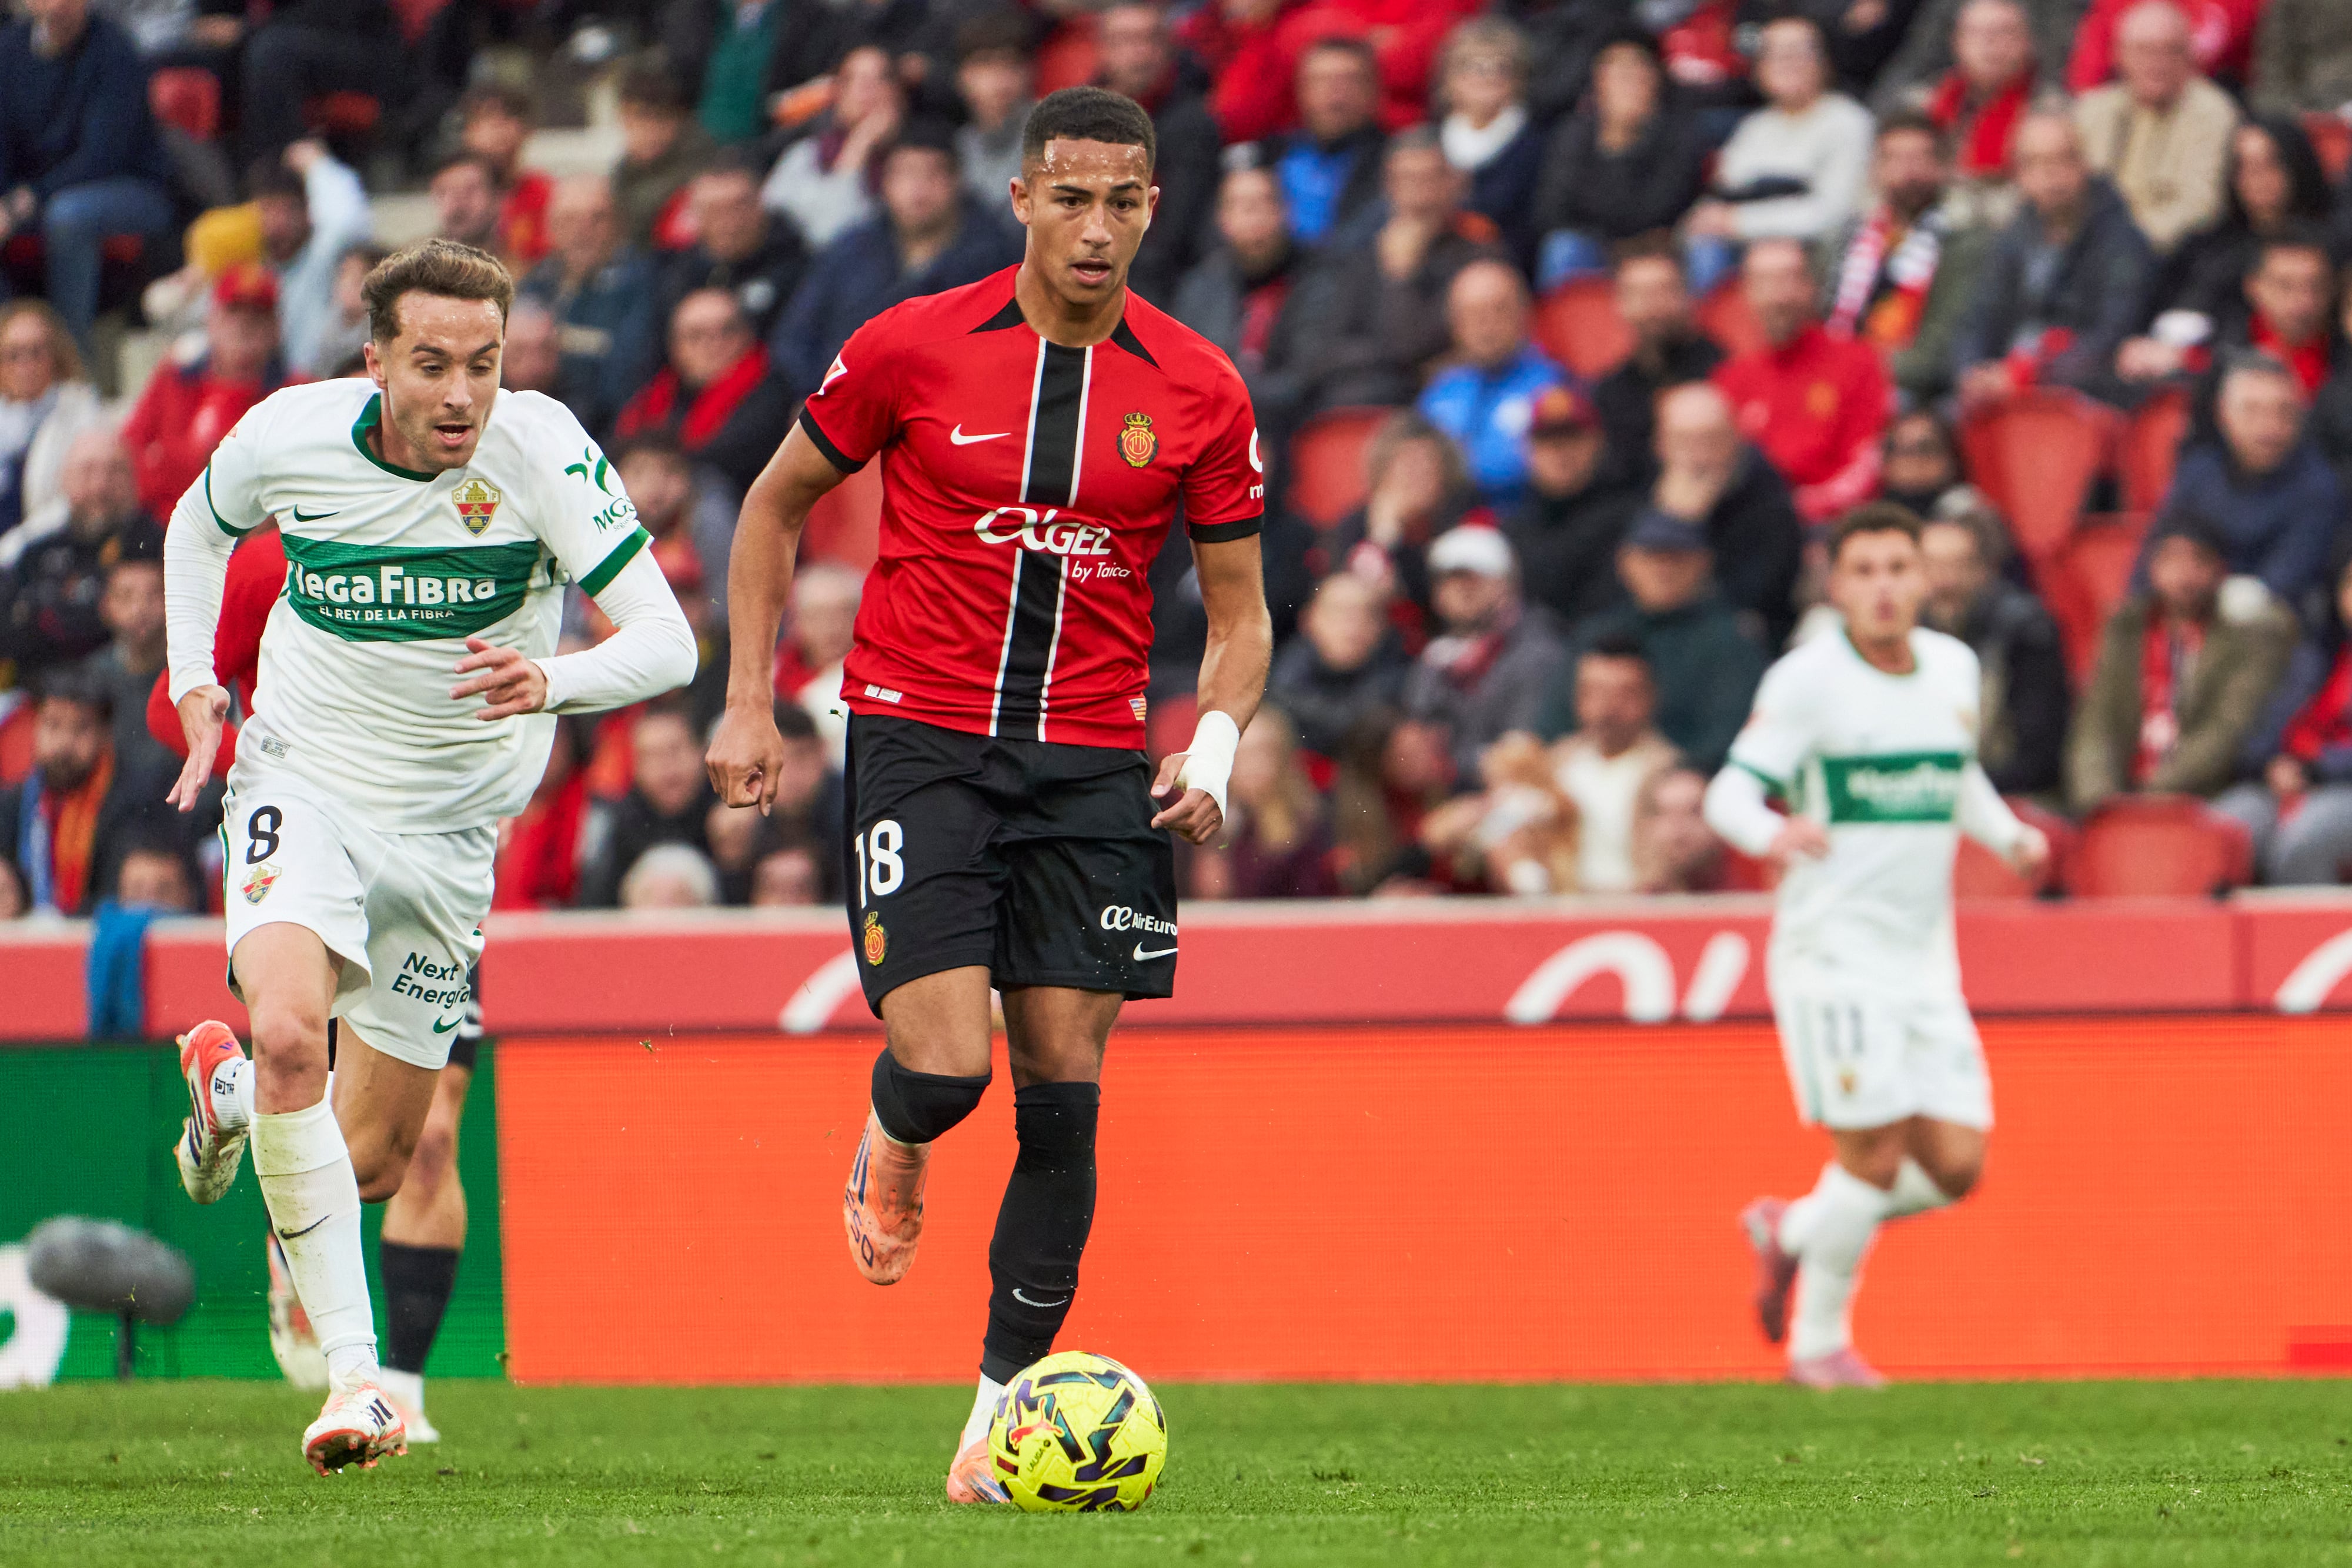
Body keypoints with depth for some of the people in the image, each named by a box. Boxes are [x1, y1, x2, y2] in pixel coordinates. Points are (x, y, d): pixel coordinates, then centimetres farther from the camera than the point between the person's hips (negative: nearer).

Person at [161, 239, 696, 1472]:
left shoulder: (539, 448, -19)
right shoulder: (288, 436, -13)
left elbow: (665, 641, -22)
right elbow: (201, 523, 12)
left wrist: (551, 682, -42)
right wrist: (193, 679, -2)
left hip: (449, 826, 1)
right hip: (304, 781, -1)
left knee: (371, 1159, 6)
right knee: (290, 1025, -32)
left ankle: (232, 1089, 43)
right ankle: (354, 1374, -26)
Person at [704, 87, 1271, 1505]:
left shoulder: (1199, 393, 1)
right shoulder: (910, 351, -3)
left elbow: (1241, 612, 9)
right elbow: (779, 501, 11)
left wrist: (1216, 749, -9)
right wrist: (749, 700, 4)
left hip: (1093, 763, 2)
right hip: (922, 740, -2)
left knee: (1065, 1089, -2)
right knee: (946, 1066, -16)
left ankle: (1006, 1405, 8)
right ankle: (892, 1149, 23)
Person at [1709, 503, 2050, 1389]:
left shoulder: (1955, 668, 8)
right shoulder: (1807, 681, -10)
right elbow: (1730, 793, -15)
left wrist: (2009, 836, 7)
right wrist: (1773, 834, -37)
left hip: (1925, 959, 6)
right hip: (1833, 951, -6)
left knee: (1956, 1166, 0)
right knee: (1876, 1156, -11)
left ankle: (1791, 1234, 24)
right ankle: (1819, 1343, 8)